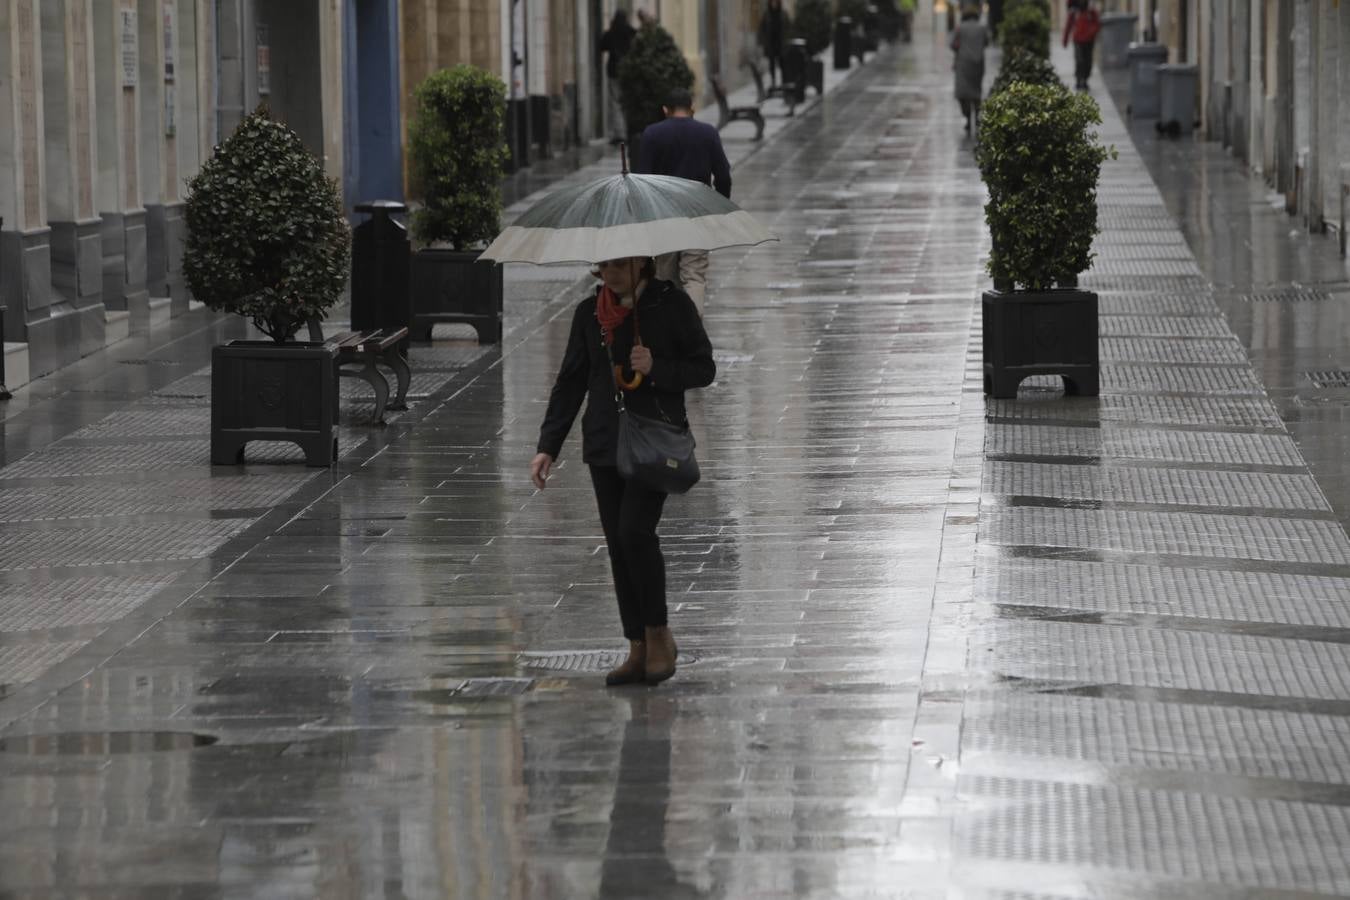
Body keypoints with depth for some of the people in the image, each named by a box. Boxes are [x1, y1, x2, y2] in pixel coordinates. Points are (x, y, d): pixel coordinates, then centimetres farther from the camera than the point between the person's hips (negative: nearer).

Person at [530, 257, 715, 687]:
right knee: (618, 545, 3)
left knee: (635, 530, -19)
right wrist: (547, 446, 3)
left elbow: (704, 369, 1)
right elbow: (570, 382, 10)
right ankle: (639, 651, 9)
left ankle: (659, 635, -2)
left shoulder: (672, 305, -3)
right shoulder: (589, 313, 7)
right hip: (604, 445, 5)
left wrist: (656, 368, -17)